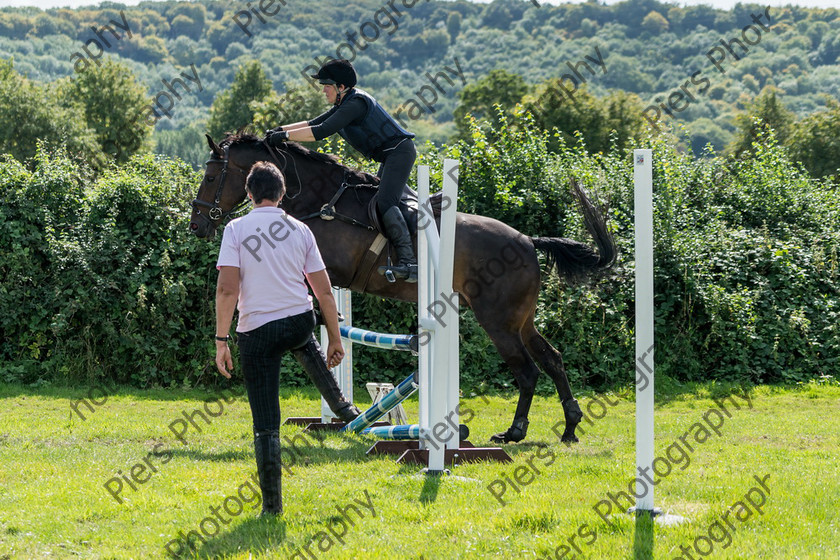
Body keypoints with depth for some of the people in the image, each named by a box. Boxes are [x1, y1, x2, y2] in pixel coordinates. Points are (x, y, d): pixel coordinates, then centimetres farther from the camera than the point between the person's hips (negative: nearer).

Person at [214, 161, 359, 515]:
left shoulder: (236, 229, -6)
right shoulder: (300, 230, 3)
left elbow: (227, 289, -14)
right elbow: (324, 291, 4)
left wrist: (221, 340, -10)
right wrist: (335, 338, 13)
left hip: (256, 331, -3)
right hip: (300, 322, 3)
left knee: (266, 425, 1)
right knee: (306, 348, 43)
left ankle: (272, 502, 2)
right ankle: (341, 406, 55)